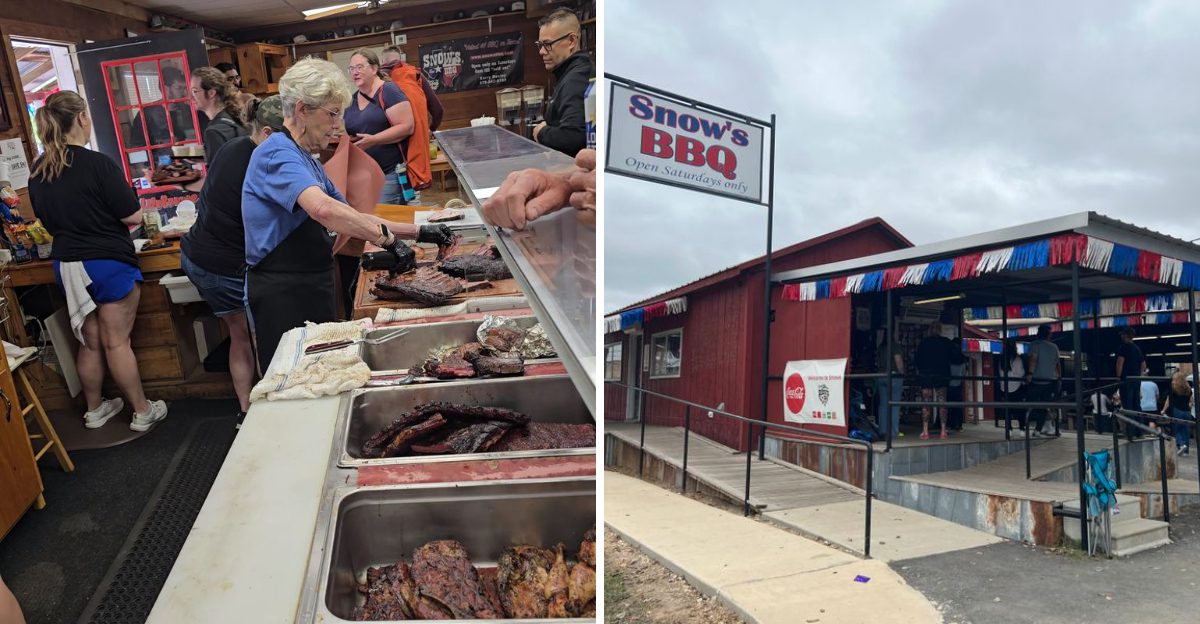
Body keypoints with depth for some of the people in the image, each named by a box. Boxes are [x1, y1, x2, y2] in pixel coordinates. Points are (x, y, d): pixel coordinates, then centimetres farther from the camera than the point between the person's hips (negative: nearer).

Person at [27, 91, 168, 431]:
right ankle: (143, 412, 13)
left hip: (66, 263, 6)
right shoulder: (97, 163, -17)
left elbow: (48, 219, 15)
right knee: (117, 341, 2)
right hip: (109, 262, -6)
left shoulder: (39, 170, 4)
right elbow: (133, 216, -16)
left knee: (90, 342, 17)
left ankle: (94, 409, 30)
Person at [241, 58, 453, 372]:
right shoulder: (277, 153, -16)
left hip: (311, 289, 10)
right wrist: (387, 239, -28)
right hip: (282, 297, -10)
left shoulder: (305, 159, 15)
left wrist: (418, 232, 9)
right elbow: (324, 209, -36)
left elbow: (350, 217, 17)